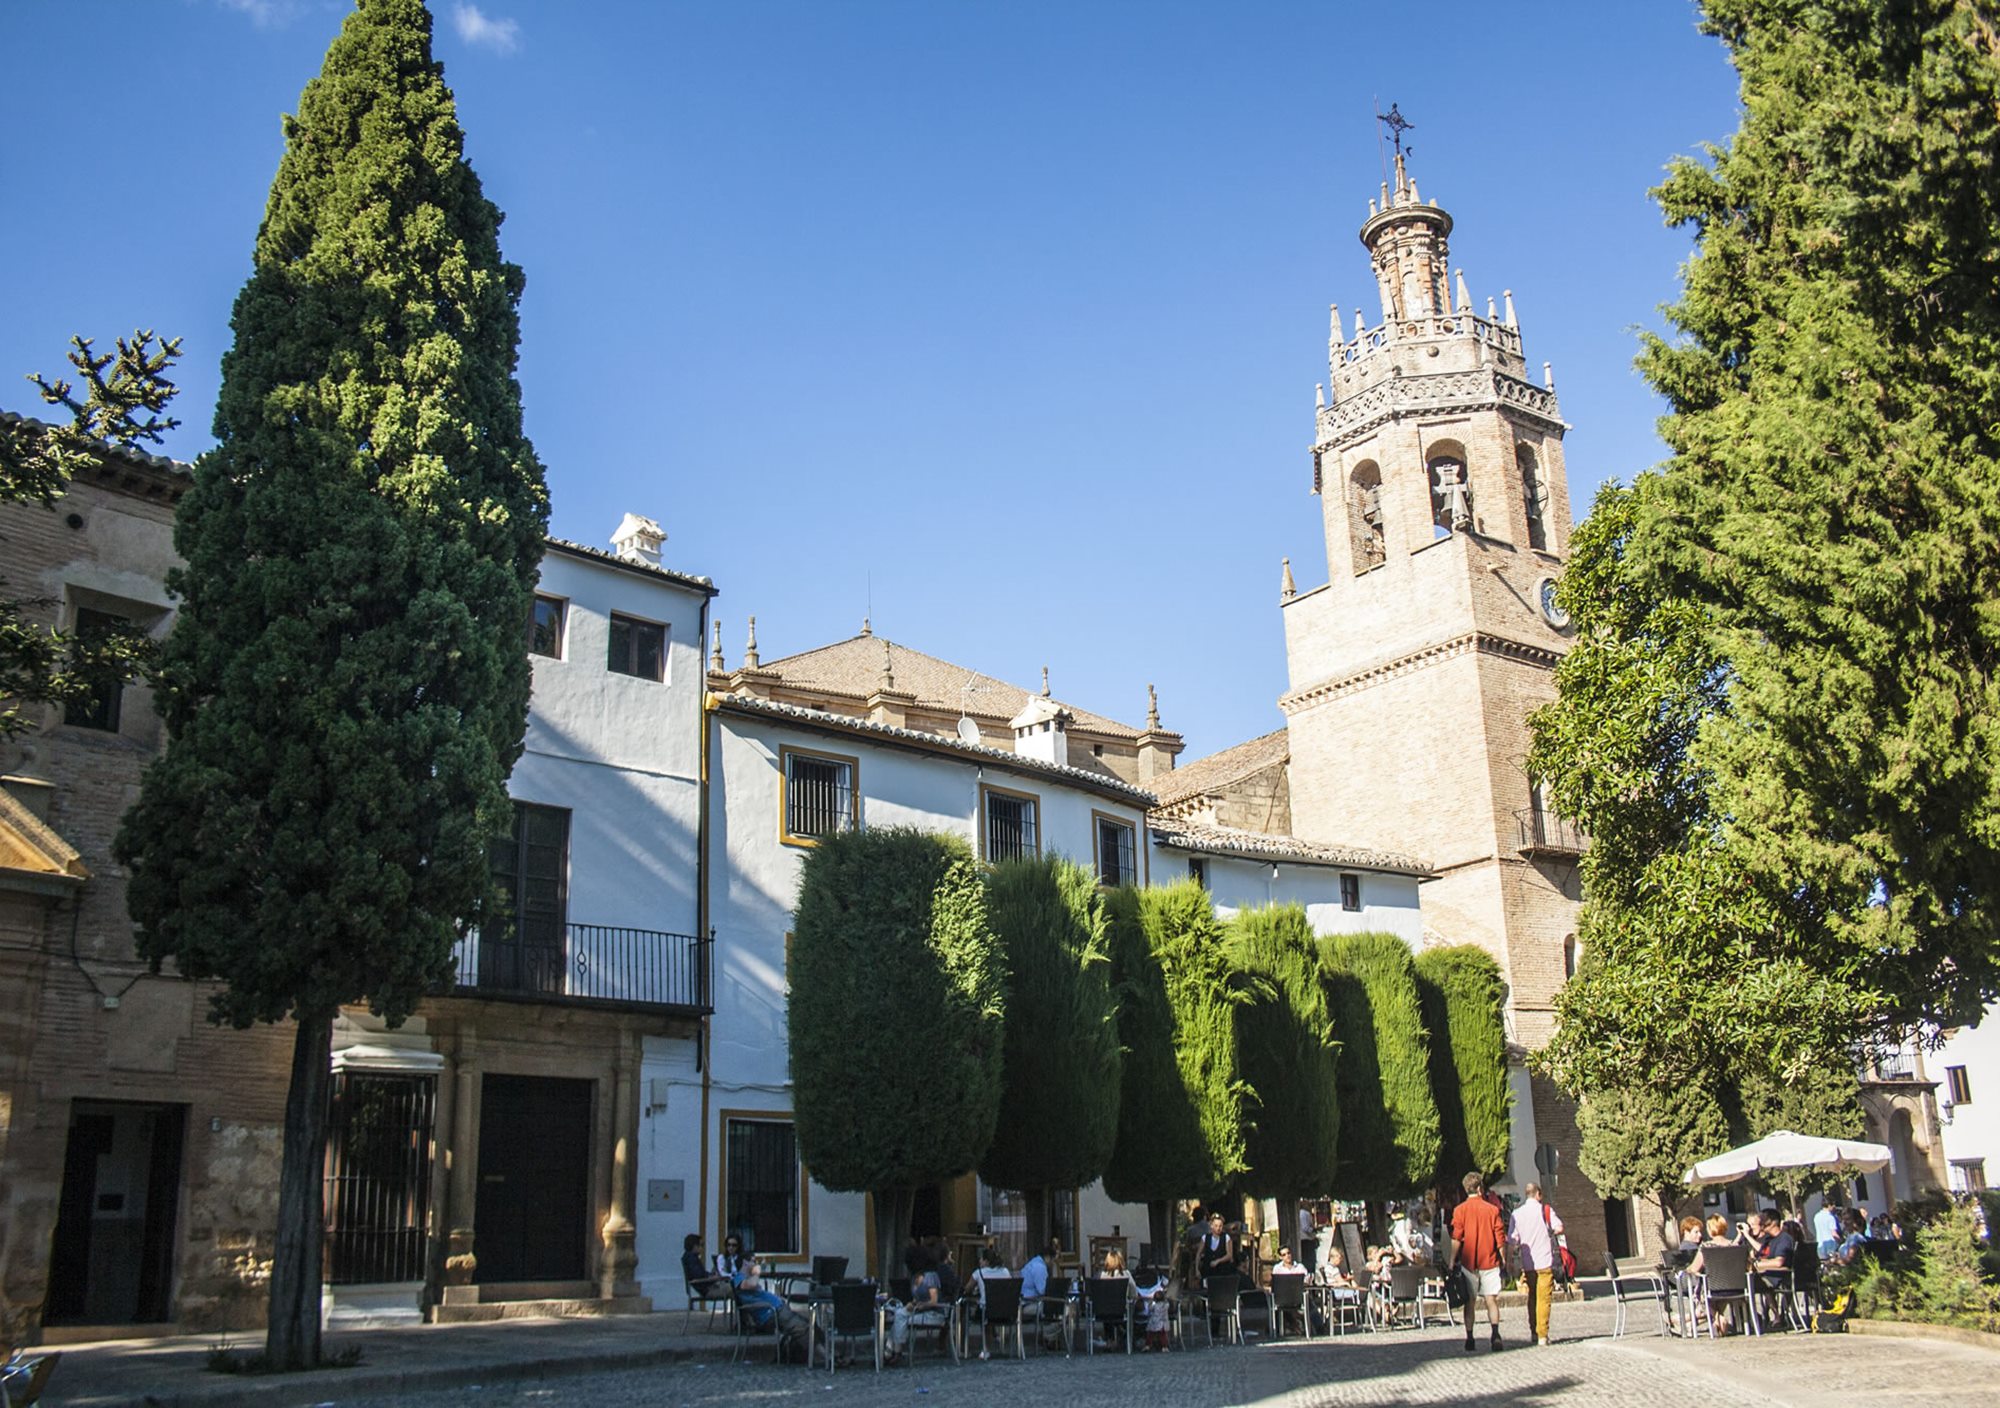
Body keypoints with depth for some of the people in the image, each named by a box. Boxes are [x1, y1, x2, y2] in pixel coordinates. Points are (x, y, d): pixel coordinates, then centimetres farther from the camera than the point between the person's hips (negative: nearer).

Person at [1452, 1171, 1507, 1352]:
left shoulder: (1459, 1210, -2)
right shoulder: (1492, 1210, -2)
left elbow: (1456, 1239, -5)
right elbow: (1500, 1238, 0)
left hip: (1468, 1262, 0)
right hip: (1489, 1261, 0)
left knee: (1470, 1301, 7)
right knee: (1491, 1299, 2)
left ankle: (1469, 1339, 5)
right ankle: (1495, 1333, -15)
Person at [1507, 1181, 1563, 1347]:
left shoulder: (1517, 1213, 4)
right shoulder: (1545, 1209, -1)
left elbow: (1512, 1239, 0)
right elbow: (1559, 1228, -12)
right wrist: (1549, 1233, 7)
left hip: (1527, 1263, 3)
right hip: (1545, 1261, -3)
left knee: (1532, 1297, 16)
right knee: (1544, 1298, -2)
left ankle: (1533, 1332, 18)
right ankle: (1542, 1335, -8)